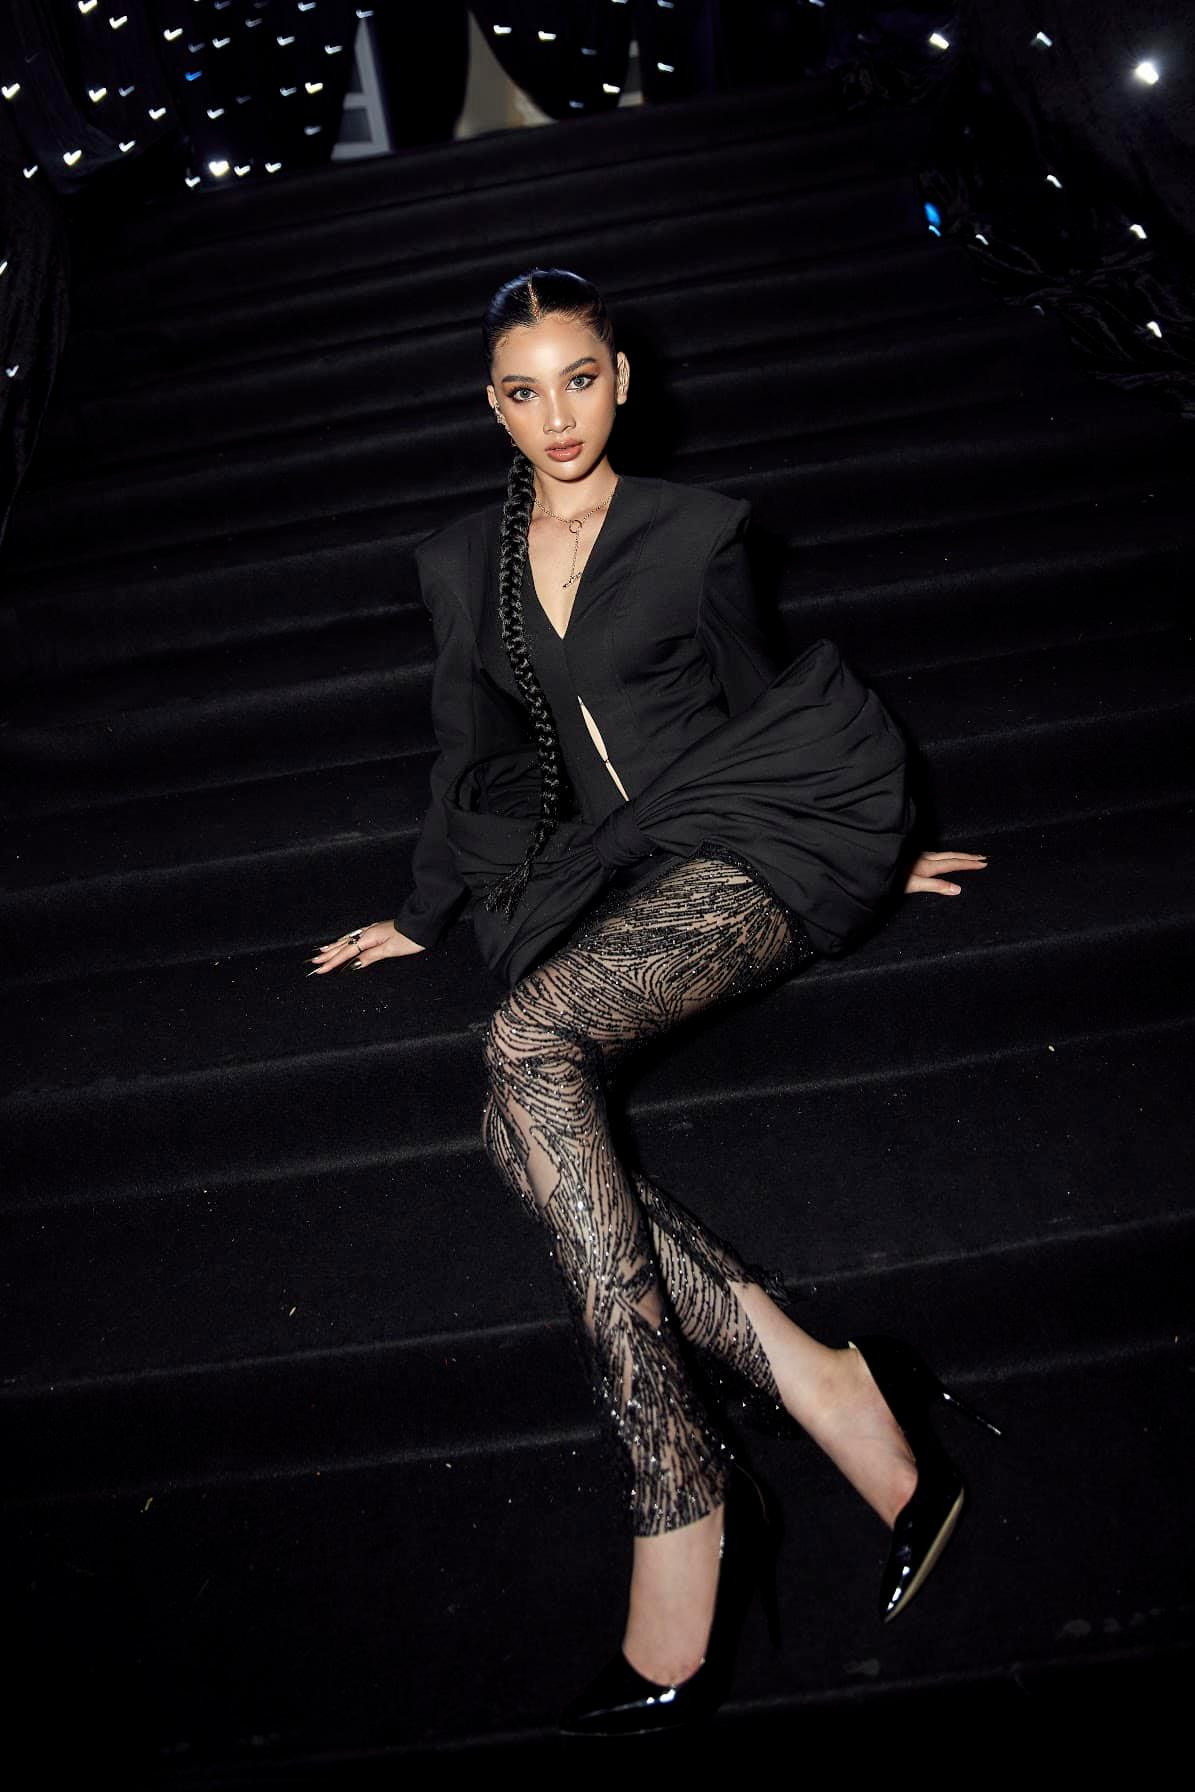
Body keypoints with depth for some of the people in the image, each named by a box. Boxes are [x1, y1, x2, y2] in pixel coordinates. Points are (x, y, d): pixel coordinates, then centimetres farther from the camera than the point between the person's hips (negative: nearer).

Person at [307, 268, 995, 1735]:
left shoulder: (697, 531, 9)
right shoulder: (461, 564, 19)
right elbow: (468, 755, 25)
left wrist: (866, 849, 21)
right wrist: (424, 914, 28)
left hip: (743, 842, -4)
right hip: (599, 874, 4)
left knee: (528, 1039, -32)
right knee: (520, 1132, -28)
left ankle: (683, 1507, -29)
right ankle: (825, 1393, -30)